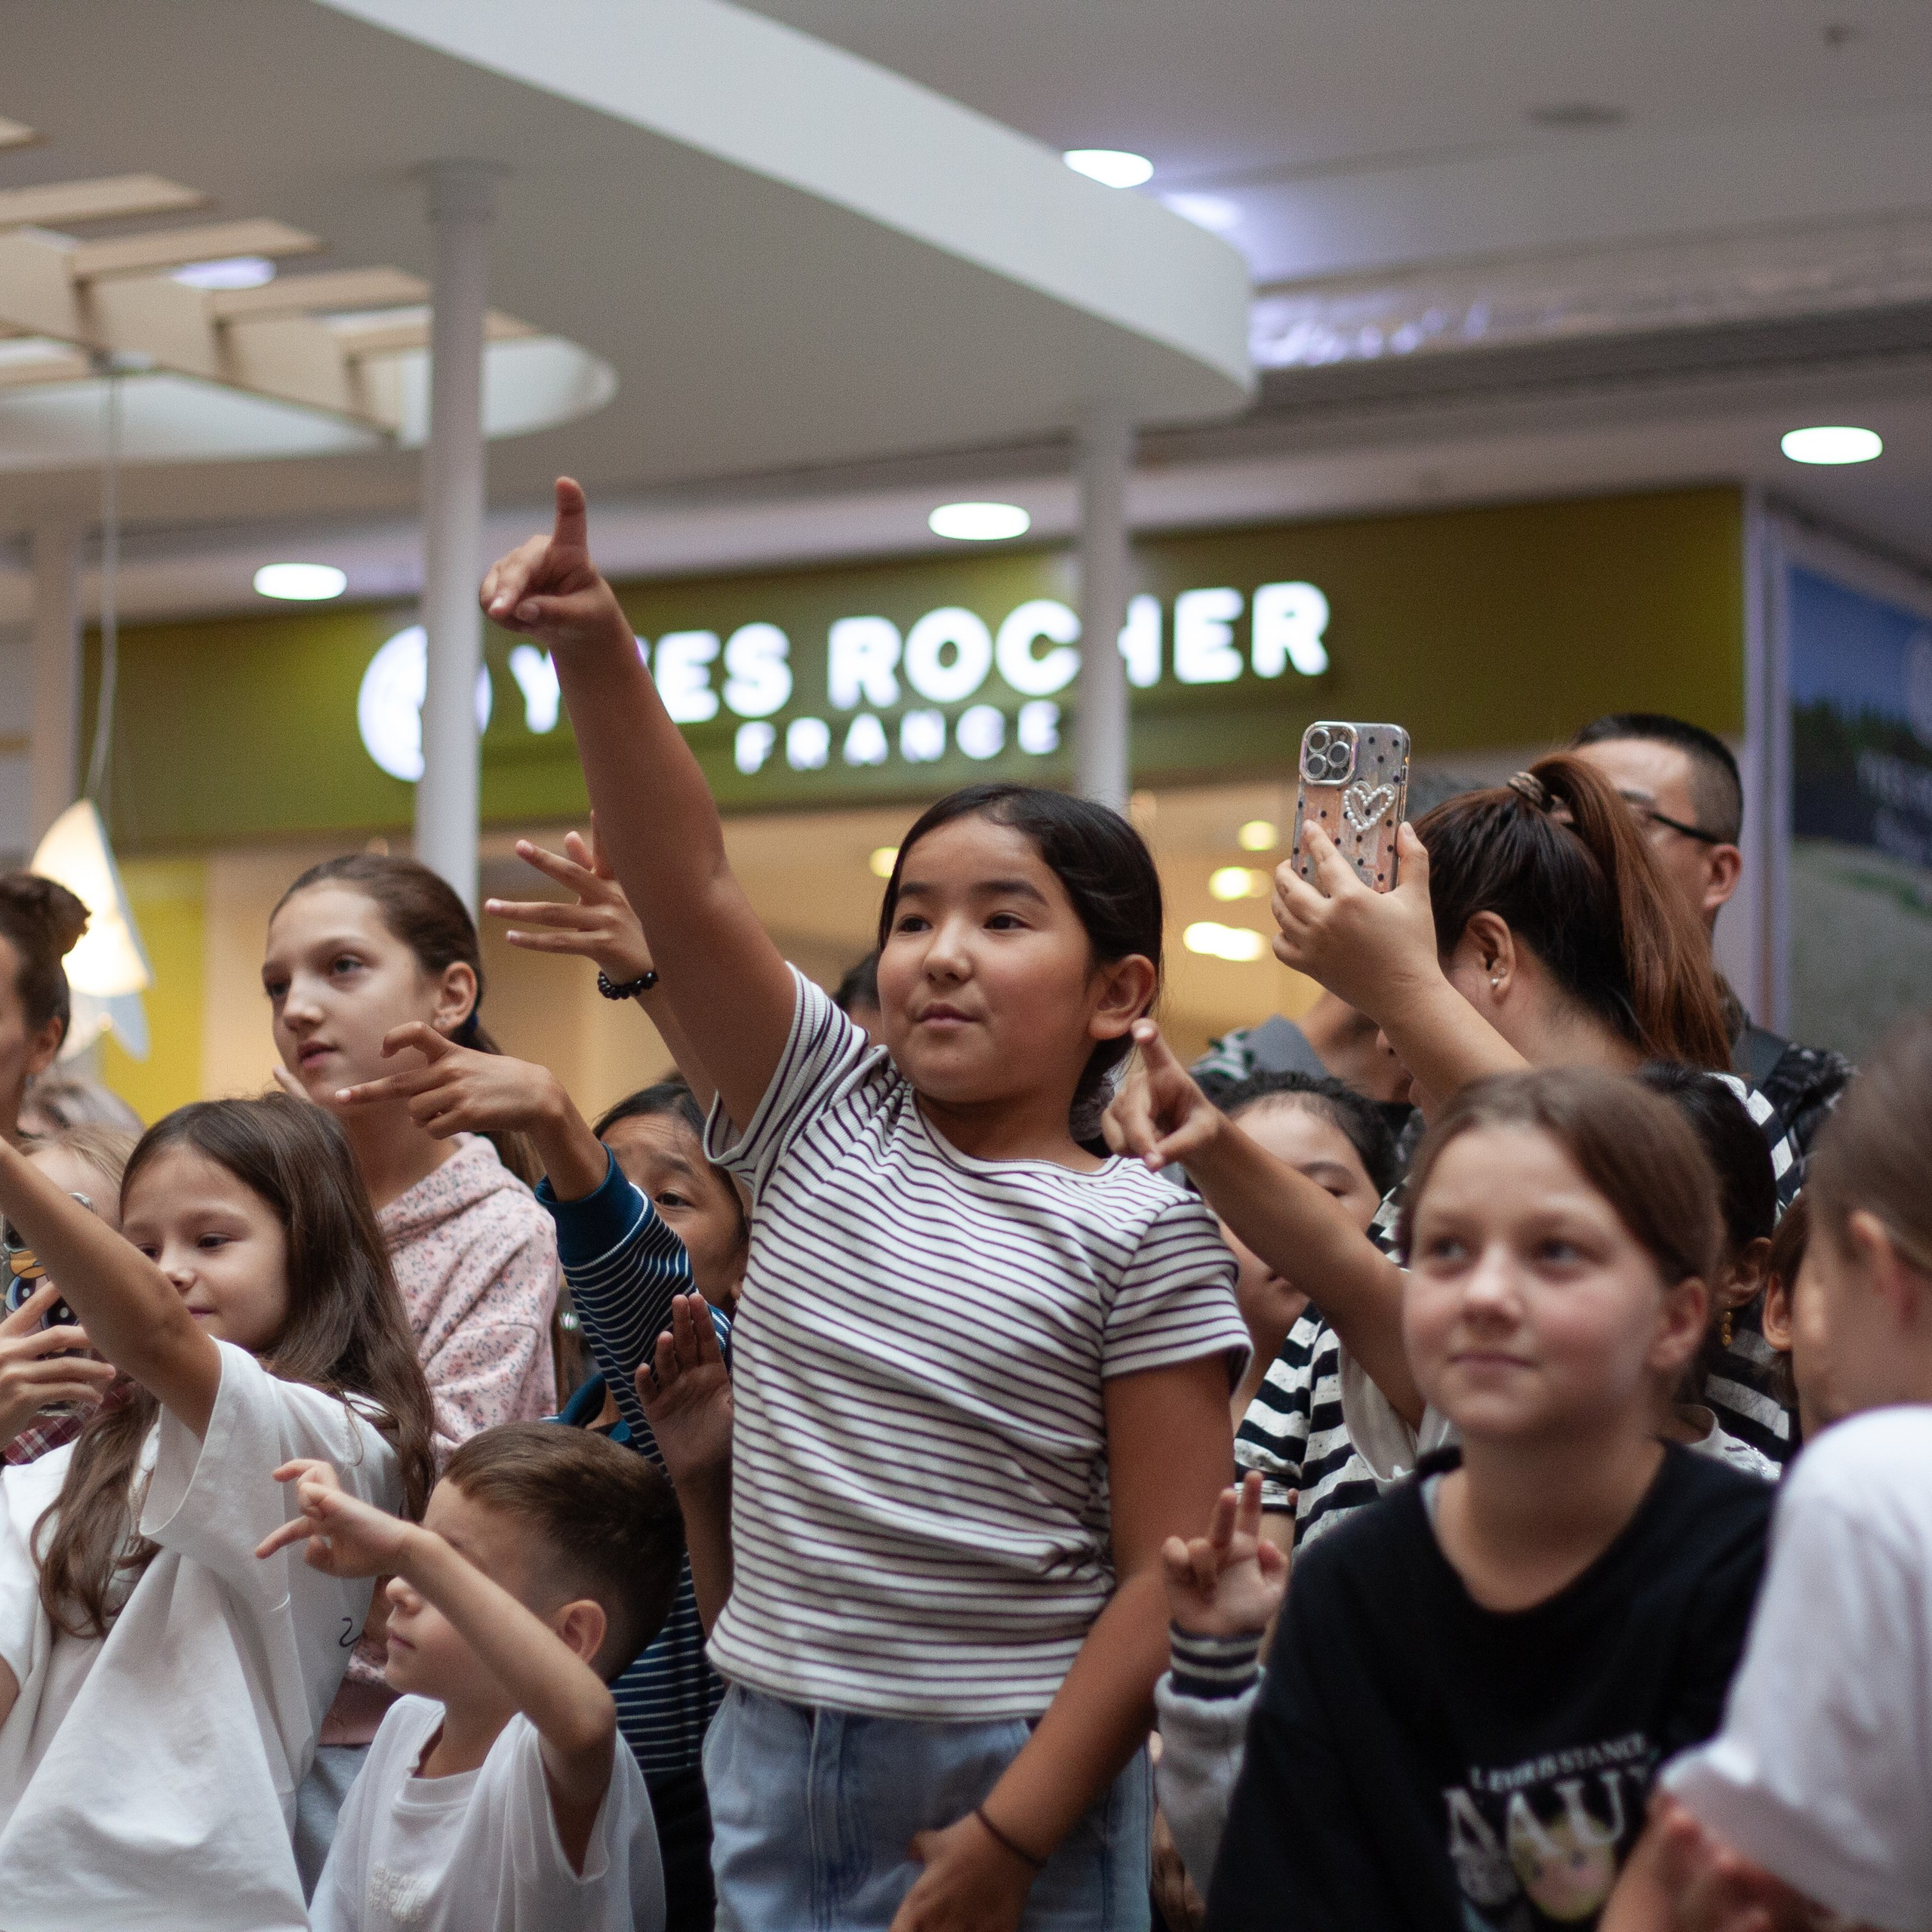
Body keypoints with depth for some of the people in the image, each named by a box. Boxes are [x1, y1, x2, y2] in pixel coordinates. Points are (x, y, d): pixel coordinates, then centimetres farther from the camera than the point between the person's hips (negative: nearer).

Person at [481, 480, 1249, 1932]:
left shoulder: (1139, 1236, -7)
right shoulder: (829, 1120, 5)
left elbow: (1169, 1577, -10)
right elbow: (689, 890, -8)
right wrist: (598, 651, -21)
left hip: (1006, 1778, -4)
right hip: (774, 1758, 4)